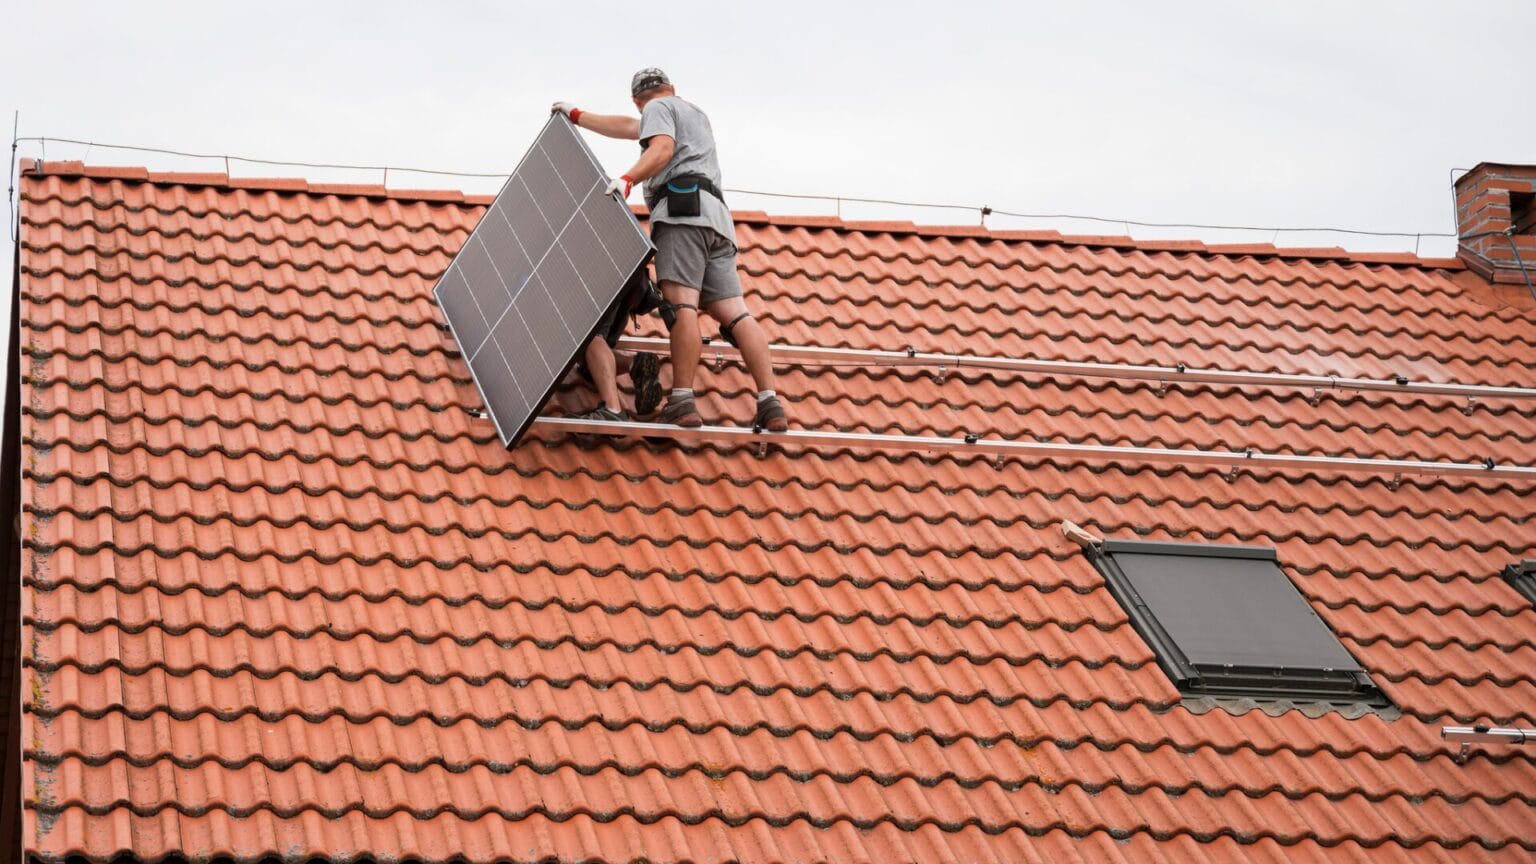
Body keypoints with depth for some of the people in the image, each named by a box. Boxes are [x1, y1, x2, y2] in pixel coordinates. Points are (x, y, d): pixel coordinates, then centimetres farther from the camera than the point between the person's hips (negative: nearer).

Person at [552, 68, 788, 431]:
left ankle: (682, 402, -31)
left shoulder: (658, 107, 14)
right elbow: (628, 127, 50)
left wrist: (627, 179, -22)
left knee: (681, 303, -19)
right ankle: (770, 404, -17)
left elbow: (662, 148, -8)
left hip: (682, 206, -8)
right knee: (734, 312, -4)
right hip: (716, 215, 8)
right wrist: (577, 116, 58)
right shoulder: (696, 114, 40)